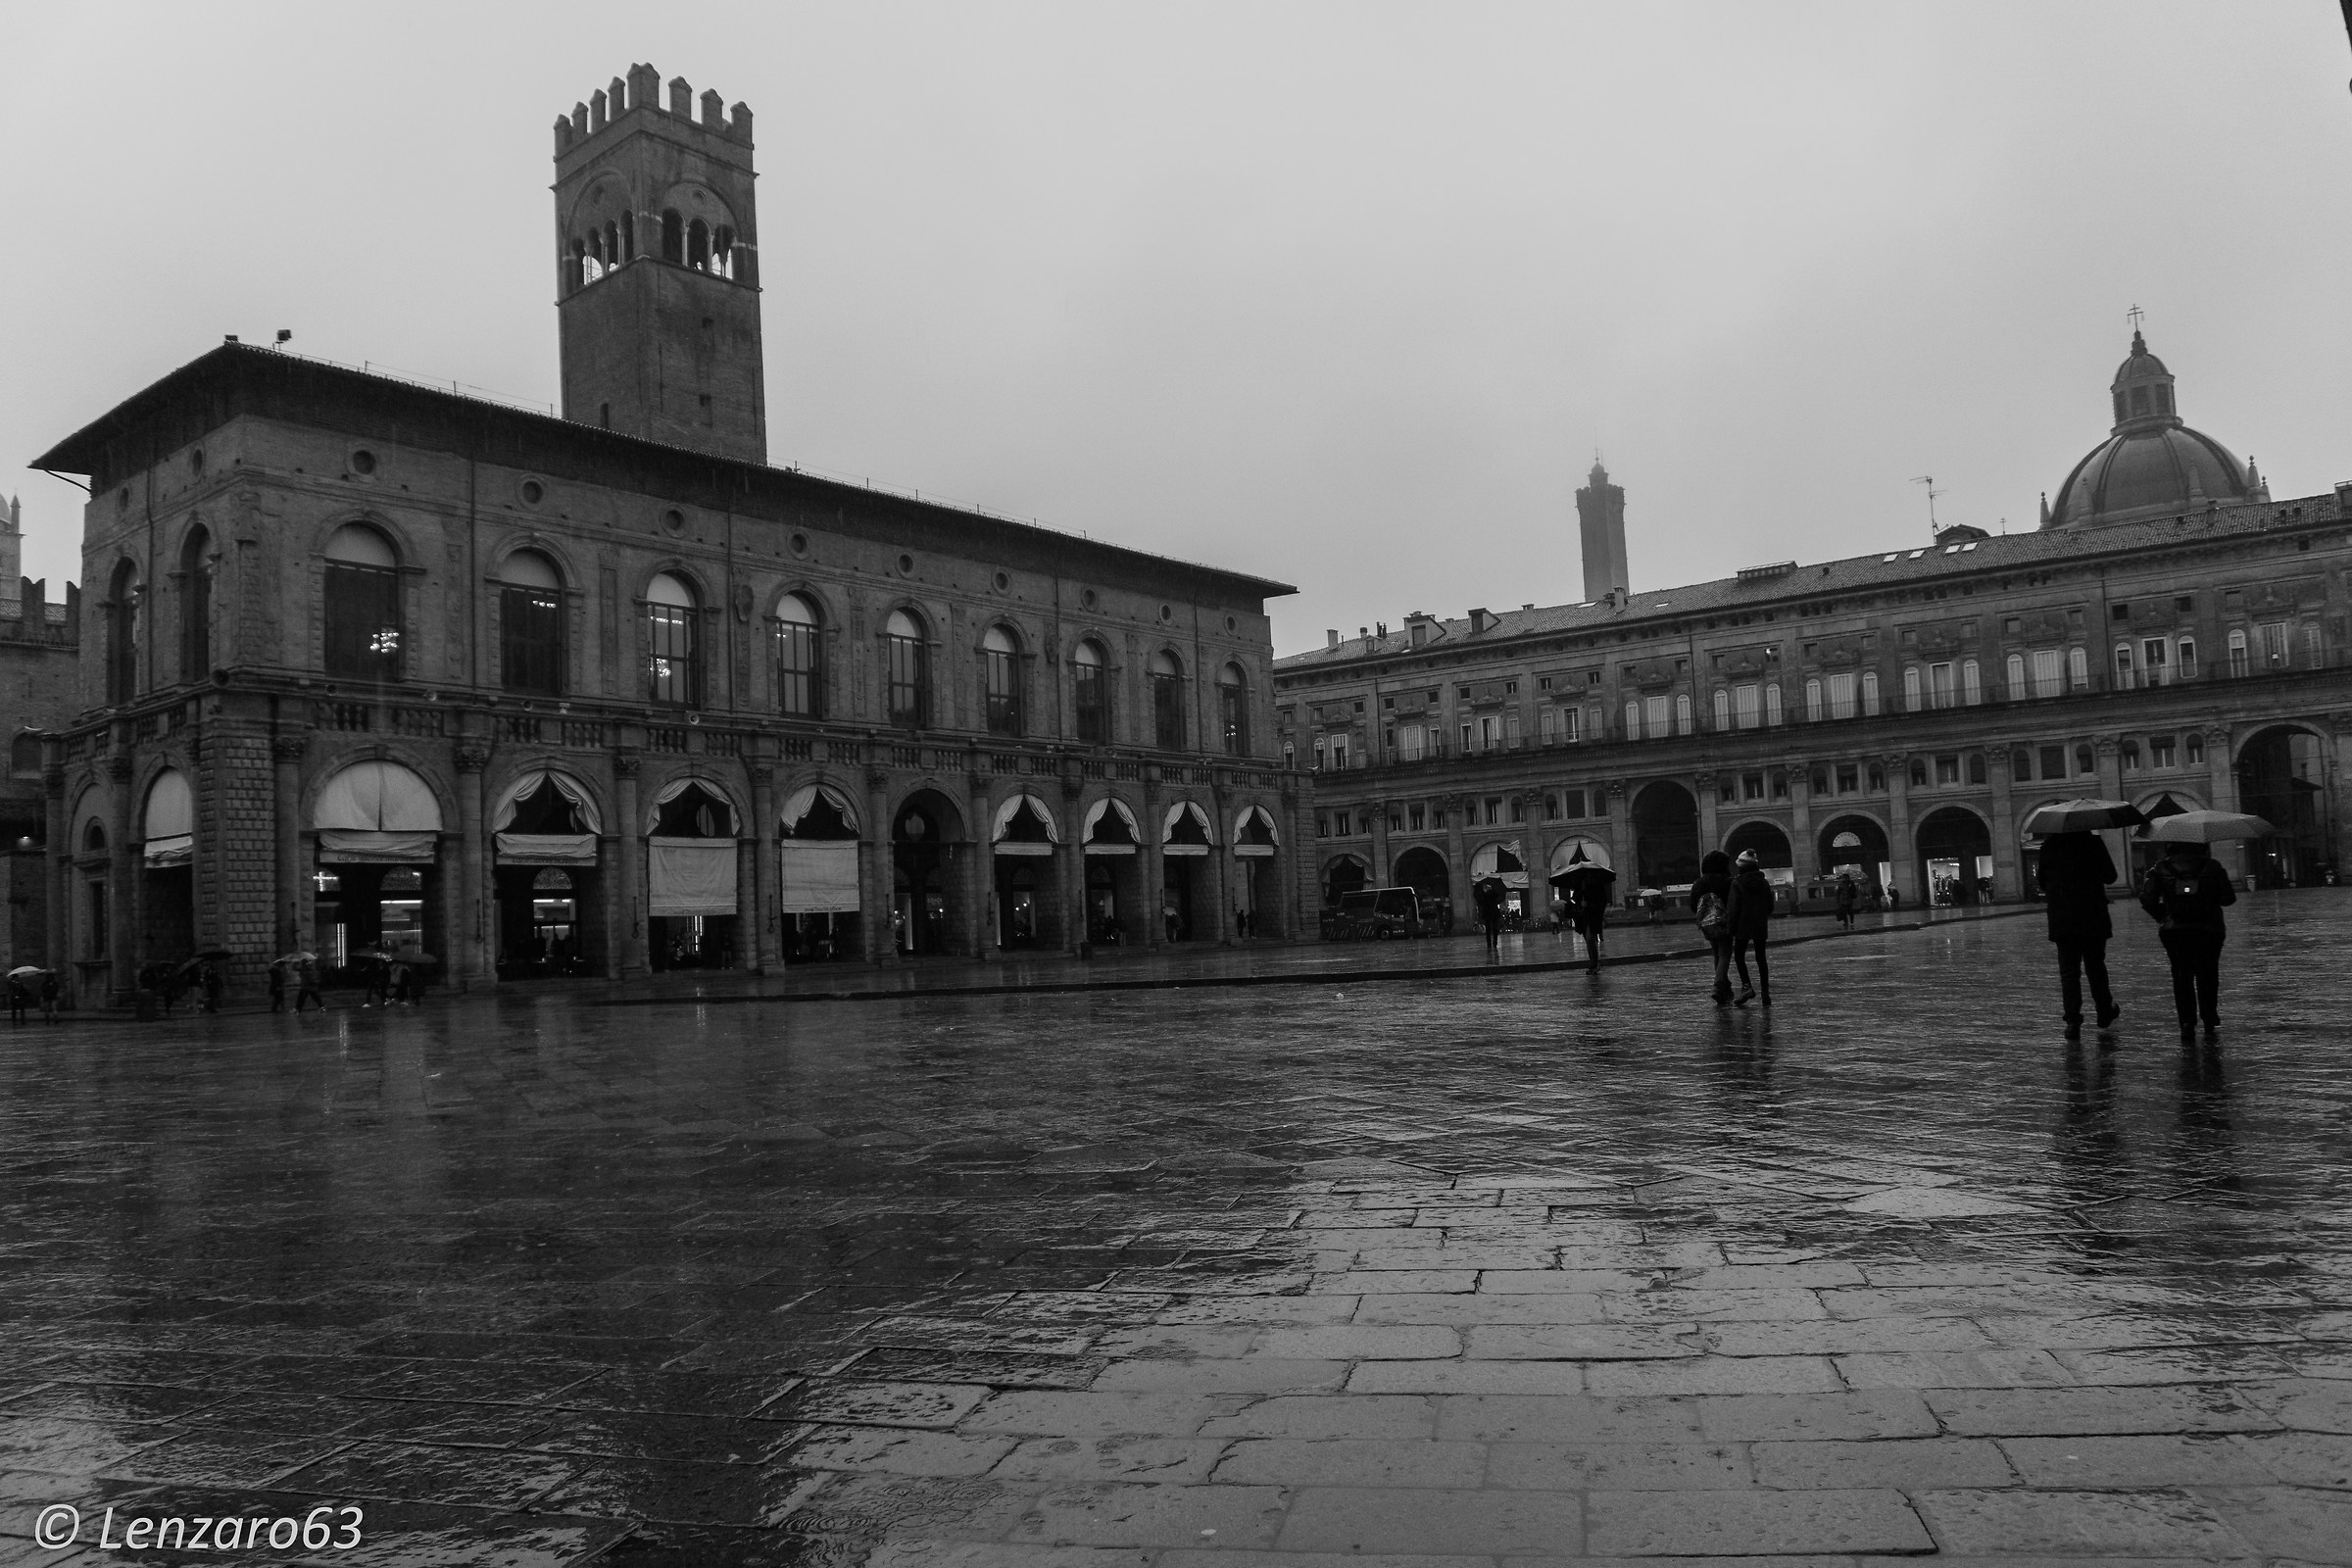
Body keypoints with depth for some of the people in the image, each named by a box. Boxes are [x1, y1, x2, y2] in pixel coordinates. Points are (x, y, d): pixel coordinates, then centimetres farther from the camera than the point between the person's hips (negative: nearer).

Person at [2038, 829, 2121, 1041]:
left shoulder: (2049, 844, -2)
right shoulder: (2093, 841, -6)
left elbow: (2042, 880, 4)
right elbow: (2110, 876, -1)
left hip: (2061, 919, 0)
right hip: (2093, 919, 0)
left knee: (2068, 970, 2)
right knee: (2096, 966, 16)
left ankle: (2072, 1020, -8)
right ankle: (2105, 1011, 29)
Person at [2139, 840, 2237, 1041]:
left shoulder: (2161, 869, 1)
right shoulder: (2212, 866, 0)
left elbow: (2147, 898, -5)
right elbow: (2229, 897, -2)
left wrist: (2161, 917, 10)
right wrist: (2209, 896, 18)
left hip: (2174, 931, 0)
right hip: (2209, 929, 0)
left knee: (2182, 976, 6)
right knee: (2208, 975, 15)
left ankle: (2187, 1022, -7)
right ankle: (2210, 1023, 18)